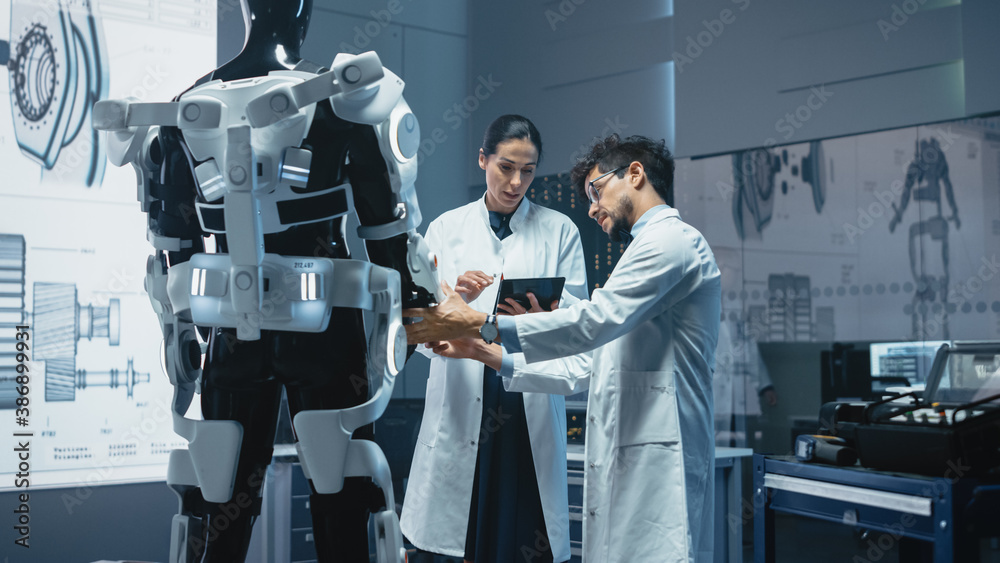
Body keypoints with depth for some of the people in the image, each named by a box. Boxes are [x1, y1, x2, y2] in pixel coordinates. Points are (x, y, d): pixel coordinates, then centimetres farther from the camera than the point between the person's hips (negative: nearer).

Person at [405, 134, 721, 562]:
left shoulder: (672, 241, -4)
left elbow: (591, 322, -17)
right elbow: (585, 372, 26)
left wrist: (479, 324, -13)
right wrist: (496, 358, 19)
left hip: (656, 461, -10)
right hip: (628, 461, 10)